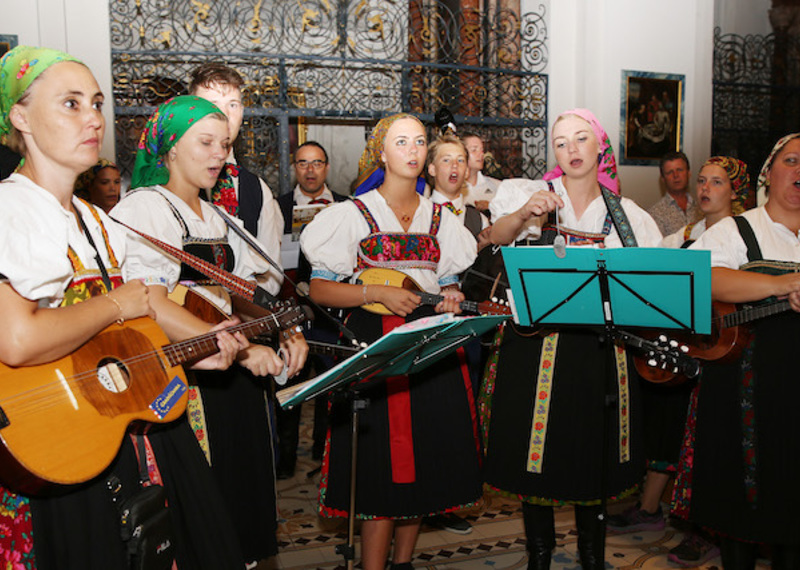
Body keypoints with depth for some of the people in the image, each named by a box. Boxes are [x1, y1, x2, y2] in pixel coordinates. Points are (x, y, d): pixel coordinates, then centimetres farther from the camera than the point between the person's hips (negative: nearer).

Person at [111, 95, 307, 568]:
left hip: (236, 380, 8)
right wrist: (241, 349, -30)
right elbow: (149, 304, -24)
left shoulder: (216, 218, 17)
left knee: (244, 491, 13)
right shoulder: (145, 208, -10)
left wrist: (287, 332, -2)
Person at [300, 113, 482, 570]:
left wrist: (451, 300, -3)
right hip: (375, 347, -4)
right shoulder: (354, 214, 0)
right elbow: (321, 289, -4)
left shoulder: (440, 218, 13)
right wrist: (379, 293, -16)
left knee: (427, 460, 9)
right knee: (381, 465, -6)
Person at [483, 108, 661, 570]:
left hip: (600, 346, 2)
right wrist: (525, 213, -35)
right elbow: (500, 237, -15)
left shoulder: (627, 215, 9)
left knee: (593, 458, 10)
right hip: (538, 338, -1)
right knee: (536, 458, 5)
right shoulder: (533, 194, 3)